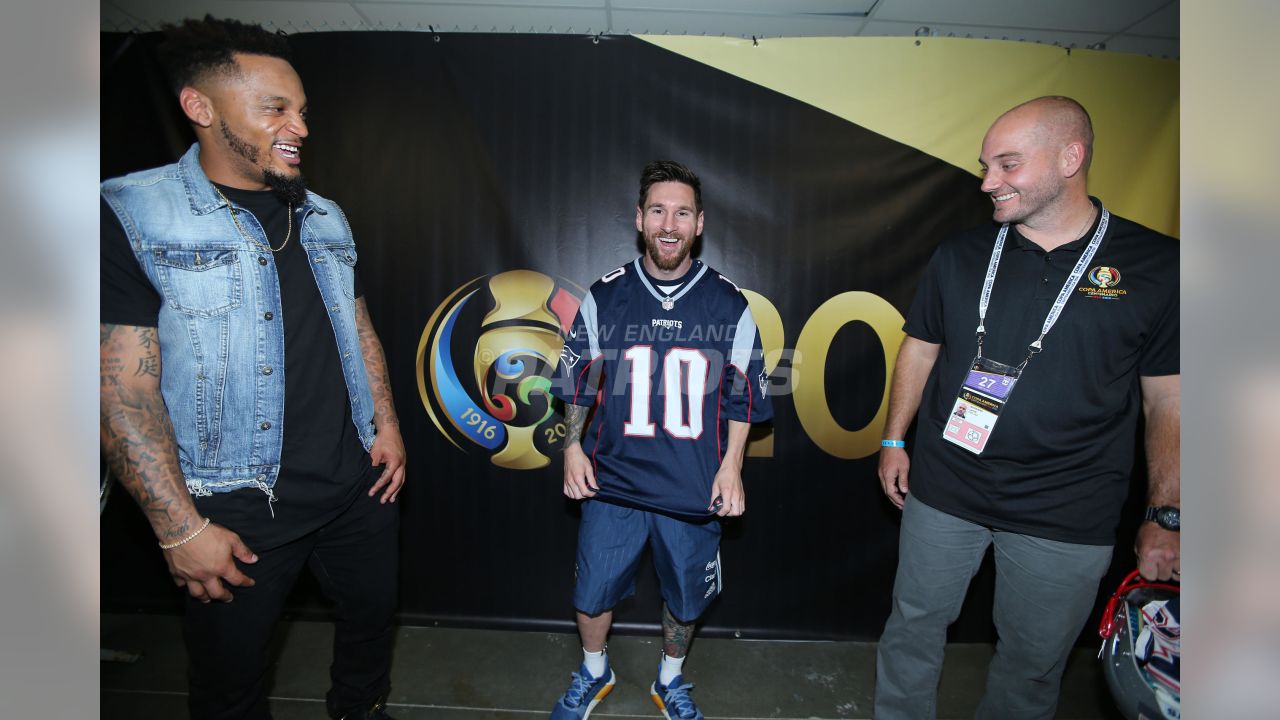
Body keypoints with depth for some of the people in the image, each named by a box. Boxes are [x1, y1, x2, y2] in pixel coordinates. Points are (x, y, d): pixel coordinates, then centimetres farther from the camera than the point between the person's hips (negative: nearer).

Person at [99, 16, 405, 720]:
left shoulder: (324, 215, 7)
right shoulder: (131, 214, -11)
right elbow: (124, 389, -14)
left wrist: (386, 424, 6)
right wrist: (180, 528, -15)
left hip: (357, 481, 5)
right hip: (238, 506, -5)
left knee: (373, 613, 22)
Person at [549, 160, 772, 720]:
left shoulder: (729, 305, -3)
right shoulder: (604, 298, -2)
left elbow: (743, 395, 3)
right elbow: (577, 381, 7)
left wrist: (731, 465, -3)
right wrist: (573, 446, 1)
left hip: (695, 487, 0)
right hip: (612, 481, 0)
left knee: (685, 598, 17)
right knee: (591, 594, 13)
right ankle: (593, 674, 44)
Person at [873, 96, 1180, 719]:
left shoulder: (1157, 266, -5)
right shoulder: (960, 256, 1)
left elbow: (1168, 399, -2)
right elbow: (919, 350, 8)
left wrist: (1165, 515, -5)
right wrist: (894, 441, 6)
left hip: (1066, 517, -1)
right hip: (943, 492, 2)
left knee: (1034, 657, 16)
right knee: (914, 626, 15)